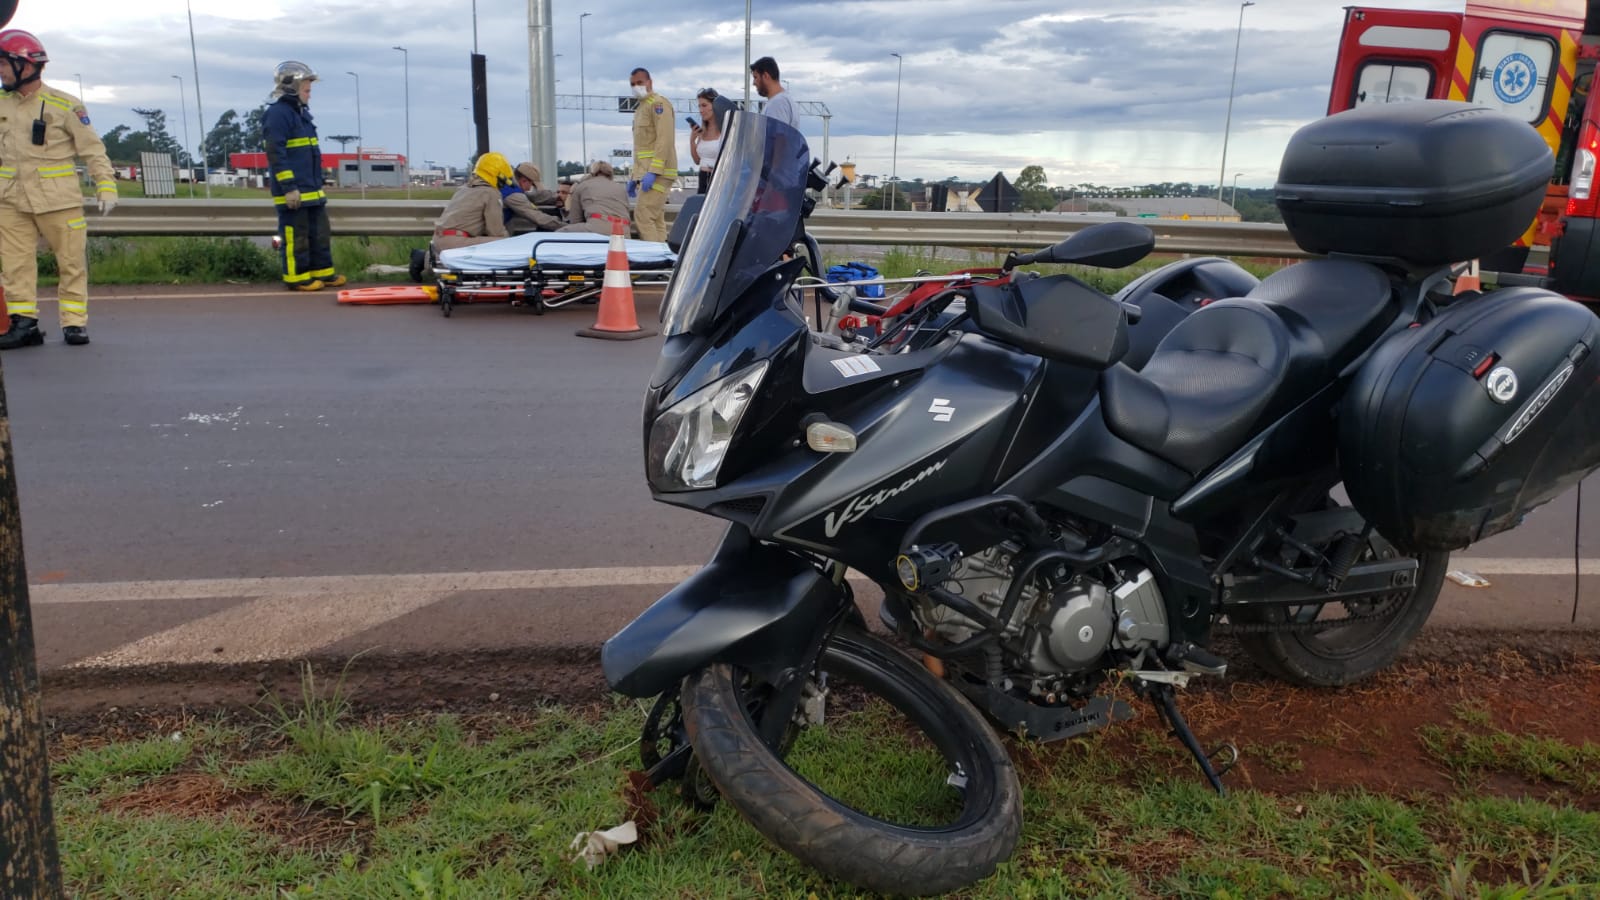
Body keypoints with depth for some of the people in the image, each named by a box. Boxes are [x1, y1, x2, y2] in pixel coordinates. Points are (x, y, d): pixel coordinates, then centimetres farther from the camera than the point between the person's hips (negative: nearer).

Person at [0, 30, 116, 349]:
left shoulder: (64, 105, -4)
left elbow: (92, 149, -3)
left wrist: (107, 187, -10)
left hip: (58, 199, -4)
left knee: (72, 261, 1)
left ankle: (74, 322, 10)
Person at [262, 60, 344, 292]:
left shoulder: (301, 112, 17)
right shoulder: (277, 114, -14)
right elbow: (276, 154, -19)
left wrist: (318, 183, 25)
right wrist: (288, 187, -22)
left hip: (311, 189, 10)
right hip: (293, 191, -10)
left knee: (319, 233, 13)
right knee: (296, 236, -3)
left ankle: (322, 272, 21)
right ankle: (297, 277, 4)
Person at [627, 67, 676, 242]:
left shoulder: (658, 103, -6)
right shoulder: (640, 108, 23)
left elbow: (664, 140, -17)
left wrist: (653, 171, -23)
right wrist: (635, 176, 21)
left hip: (657, 173, -9)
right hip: (647, 172, 9)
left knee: (642, 215, -16)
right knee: (656, 219, 7)